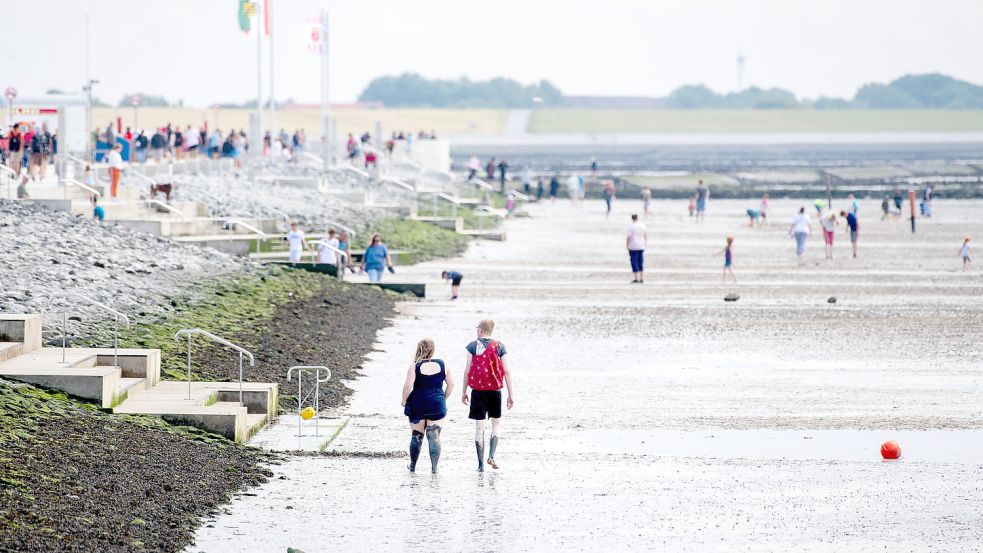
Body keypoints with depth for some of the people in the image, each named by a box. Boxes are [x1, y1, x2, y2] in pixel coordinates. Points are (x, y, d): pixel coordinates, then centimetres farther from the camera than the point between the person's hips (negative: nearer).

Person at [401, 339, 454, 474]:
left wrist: (404, 401, -1)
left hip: (417, 404, -1)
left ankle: (413, 466, 22)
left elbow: (408, 385, -16)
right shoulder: (441, 364, 0)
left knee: (416, 436, 12)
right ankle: (434, 467, -4)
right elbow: (451, 384, 4)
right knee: (434, 436, 2)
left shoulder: (415, 366, -8)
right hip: (437, 405, 1)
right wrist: (443, 399, 16)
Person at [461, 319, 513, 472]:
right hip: (495, 390, 1)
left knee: (479, 428, 3)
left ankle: (481, 464, 2)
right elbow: (507, 372, -2)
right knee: (497, 424, 17)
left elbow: (467, 371, -2)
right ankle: (491, 455, -2)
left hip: (477, 391, 0)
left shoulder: (473, 346, -1)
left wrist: (464, 392, 7)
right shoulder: (499, 346, 1)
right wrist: (510, 395, 2)